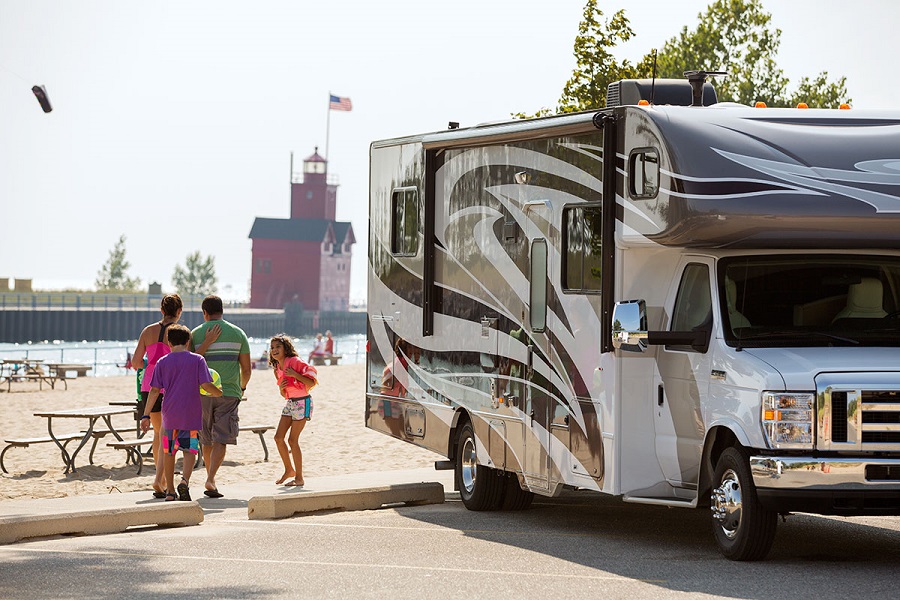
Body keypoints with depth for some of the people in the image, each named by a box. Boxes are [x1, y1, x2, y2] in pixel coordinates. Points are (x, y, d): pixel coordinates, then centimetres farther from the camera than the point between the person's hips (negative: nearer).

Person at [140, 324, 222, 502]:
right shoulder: (197, 360, 0)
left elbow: (154, 390, 1)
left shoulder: (163, 362, 4)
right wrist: (218, 393, 14)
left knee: (169, 452, 13)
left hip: (170, 414, 2)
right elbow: (205, 385, -7)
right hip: (191, 414, -2)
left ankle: (170, 491, 17)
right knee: (190, 450, 2)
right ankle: (185, 479, -25)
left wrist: (146, 415, 3)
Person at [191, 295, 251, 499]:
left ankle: (211, 477, 26)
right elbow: (246, 369, 5)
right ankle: (211, 480, -22)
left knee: (207, 439, 16)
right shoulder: (237, 333, 3)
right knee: (221, 439, -6)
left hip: (203, 393, 1)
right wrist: (242, 386, 22)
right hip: (229, 393, -1)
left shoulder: (195, 334, 2)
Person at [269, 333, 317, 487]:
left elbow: (311, 382, -17)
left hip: (302, 402, -8)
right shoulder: (278, 368, 10)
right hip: (289, 403, 8)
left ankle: (299, 478, -1)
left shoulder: (295, 362, -14)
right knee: (278, 437, 3)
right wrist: (281, 387, -4)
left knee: (292, 440, -9)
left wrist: (295, 374, -23)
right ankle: (289, 470, 20)